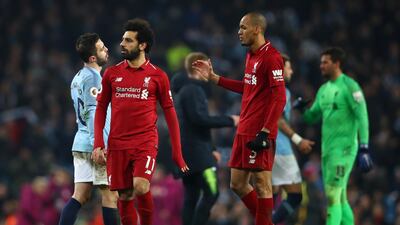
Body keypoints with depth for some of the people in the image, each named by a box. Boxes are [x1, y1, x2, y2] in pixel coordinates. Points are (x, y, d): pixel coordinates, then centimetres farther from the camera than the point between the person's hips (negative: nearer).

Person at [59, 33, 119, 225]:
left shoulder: (78, 77, 17)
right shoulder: (92, 77, -12)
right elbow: (92, 112, -19)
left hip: (81, 142, 9)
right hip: (95, 144, -9)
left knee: (80, 196, 6)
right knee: (110, 195, -3)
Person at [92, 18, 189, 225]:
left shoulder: (157, 76, 2)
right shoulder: (112, 74, 8)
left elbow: (170, 113, 5)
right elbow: (101, 108, 11)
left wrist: (177, 152, 2)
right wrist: (98, 144, 0)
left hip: (146, 143, -3)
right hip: (117, 145, 3)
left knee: (141, 187, -22)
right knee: (124, 197, 2)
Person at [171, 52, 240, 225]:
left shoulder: (185, 90, 20)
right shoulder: (193, 90, -11)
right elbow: (200, 119, -20)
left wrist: (211, 149, 21)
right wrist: (229, 120, -13)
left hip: (187, 152, 10)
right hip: (196, 150, -10)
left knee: (191, 196, 8)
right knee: (211, 192, -13)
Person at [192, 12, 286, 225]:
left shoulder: (271, 57, -13)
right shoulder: (251, 55, 15)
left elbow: (279, 98, -18)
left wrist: (265, 132, -22)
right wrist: (213, 77, 28)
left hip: (259, 133, -10)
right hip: (243, 131, 10)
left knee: (261, 183, -4)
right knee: (238, 183, 11)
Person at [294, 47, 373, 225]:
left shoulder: (349, 86, -8)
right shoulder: (324, 90, 16)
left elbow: (362, 116, -13)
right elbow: (312, 117, 21)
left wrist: (364, 148, -19)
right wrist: (302, 109, -1)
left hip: (343, 148, -8)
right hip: (327, 148, 8)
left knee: (333, 194, -14)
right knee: (340, 198, 10)